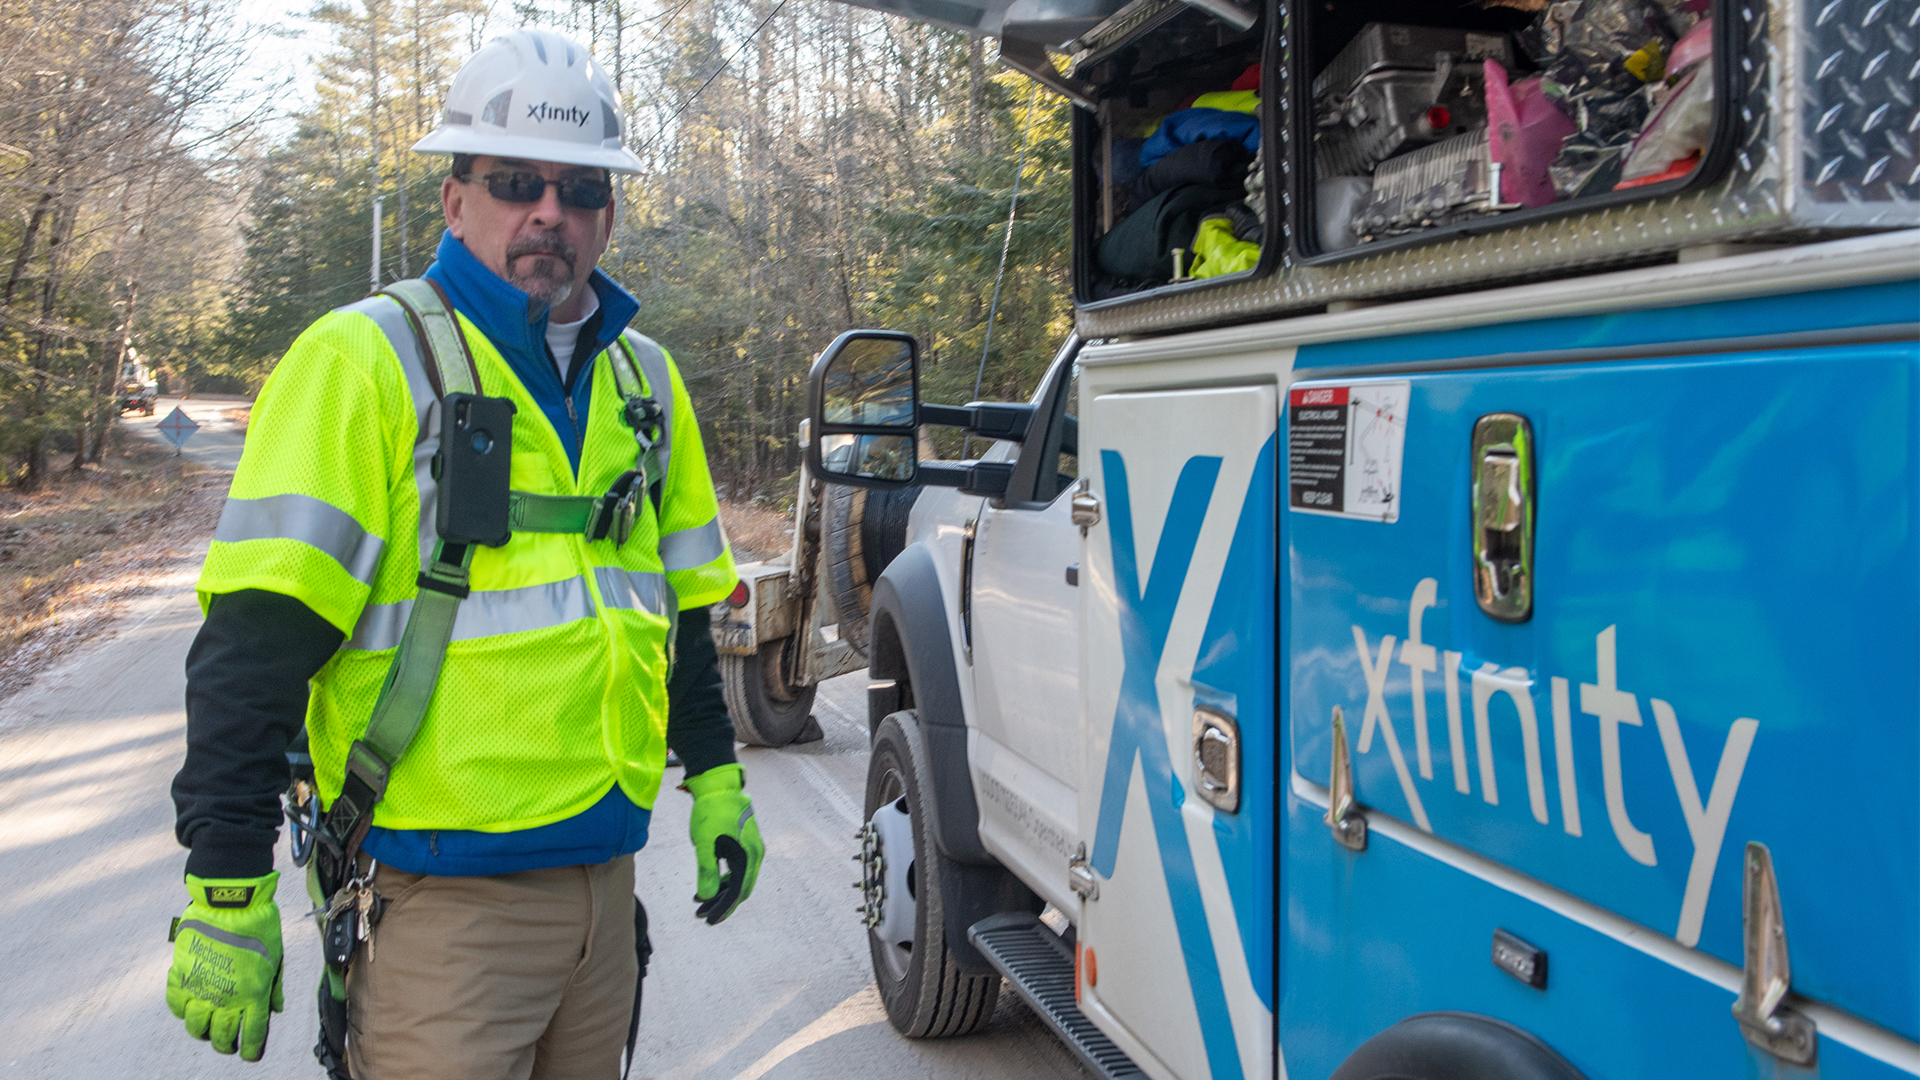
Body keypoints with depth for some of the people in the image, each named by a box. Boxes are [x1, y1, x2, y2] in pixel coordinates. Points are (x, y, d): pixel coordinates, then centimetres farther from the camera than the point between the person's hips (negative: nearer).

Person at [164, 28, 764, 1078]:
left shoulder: (643, 379, 11)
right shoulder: (364, 359, -9)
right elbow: (253, 644, -14)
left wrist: (715, 774, 16)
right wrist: (226, 890, -16)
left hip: (603, 872, 6)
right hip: (440, 894, -6)